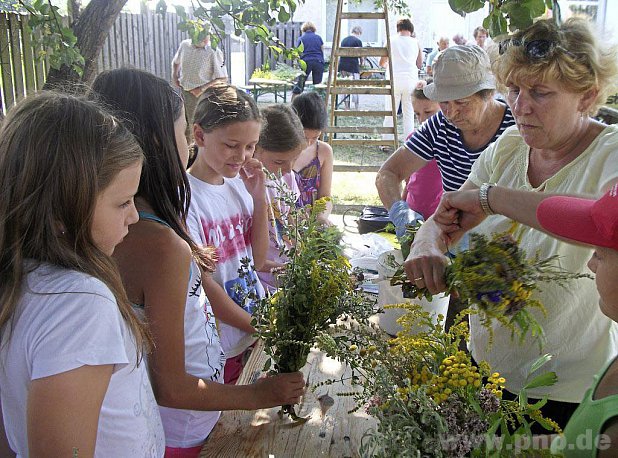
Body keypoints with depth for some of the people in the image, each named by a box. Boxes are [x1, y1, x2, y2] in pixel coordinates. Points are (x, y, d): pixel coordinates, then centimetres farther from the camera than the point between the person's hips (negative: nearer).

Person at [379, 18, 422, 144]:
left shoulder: (391, 40, 3)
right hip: (411, 80, 1)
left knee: (390, 113, 5)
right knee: (409, 114, 8)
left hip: (394, 80, -1)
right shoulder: (416, 42, 5)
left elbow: (382, 63, 9)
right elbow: (420, 65, 11)